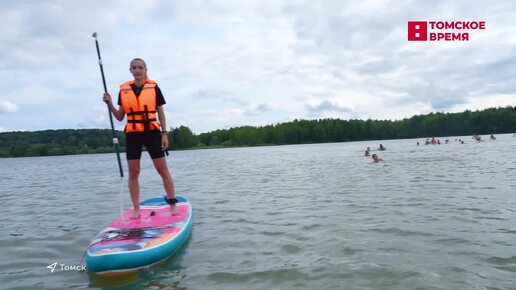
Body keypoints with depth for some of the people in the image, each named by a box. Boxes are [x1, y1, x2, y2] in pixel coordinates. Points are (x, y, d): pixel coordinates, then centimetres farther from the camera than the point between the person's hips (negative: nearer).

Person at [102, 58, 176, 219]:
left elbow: (161, 113, 4)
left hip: (152, 132, -2)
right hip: (132, 134, 3)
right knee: (133, 172, 3)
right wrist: (110, 104, -5)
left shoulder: (154, 88, 2)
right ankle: (136, 209, 13)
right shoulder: (123, 90, 8)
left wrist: (164, 134, -4)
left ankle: (173, 204, 8)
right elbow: (120, 117, 11)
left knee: (163, 170, -1)